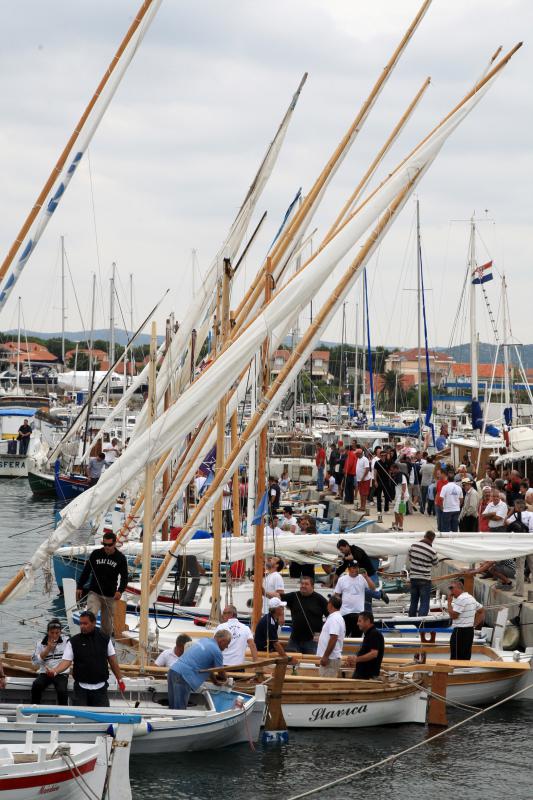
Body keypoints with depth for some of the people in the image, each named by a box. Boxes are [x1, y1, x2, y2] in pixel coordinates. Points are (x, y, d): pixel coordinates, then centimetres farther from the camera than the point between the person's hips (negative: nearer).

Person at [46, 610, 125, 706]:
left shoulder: (104, 639, 4)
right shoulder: (73, 642, -1)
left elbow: (112, 661, 8)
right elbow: (66, 661, -8)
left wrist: (119, 679, 6)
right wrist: (54, 671, -26)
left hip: (100, 688, 1)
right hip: (81, 688, -1)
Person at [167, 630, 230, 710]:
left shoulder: (204, 641, 21)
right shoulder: (216, 651, -5)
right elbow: (222, 675, 10)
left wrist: (215, 681, 42)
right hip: (183, 676, -9)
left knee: (172, 708, 12)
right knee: (179, 709, -7)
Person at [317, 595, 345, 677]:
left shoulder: (334, 619, -16)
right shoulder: (336, 617, 17)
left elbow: (333, 639, -23)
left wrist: (325, 656, -22)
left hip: (331, 658, -10)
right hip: (330, 657, 10)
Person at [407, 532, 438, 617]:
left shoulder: (413, 545, -1)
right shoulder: (432, 551, -14)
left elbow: (408, 558, 12)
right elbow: (436, 564, 2)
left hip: (413, 578, 5)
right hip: (425, 579, -5)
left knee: (413, 603, 16)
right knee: (424, 604, -2)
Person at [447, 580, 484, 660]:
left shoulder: (461, 599, -15)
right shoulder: (471, 598, 16)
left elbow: (453, 615, -20)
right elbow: (482, 612, 21)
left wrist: (449, 601, -12)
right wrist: (475, 624, 14)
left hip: (460, 632, -10)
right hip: (470, 631, 10)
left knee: (456, 659, -7)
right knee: (466, 658, 10)